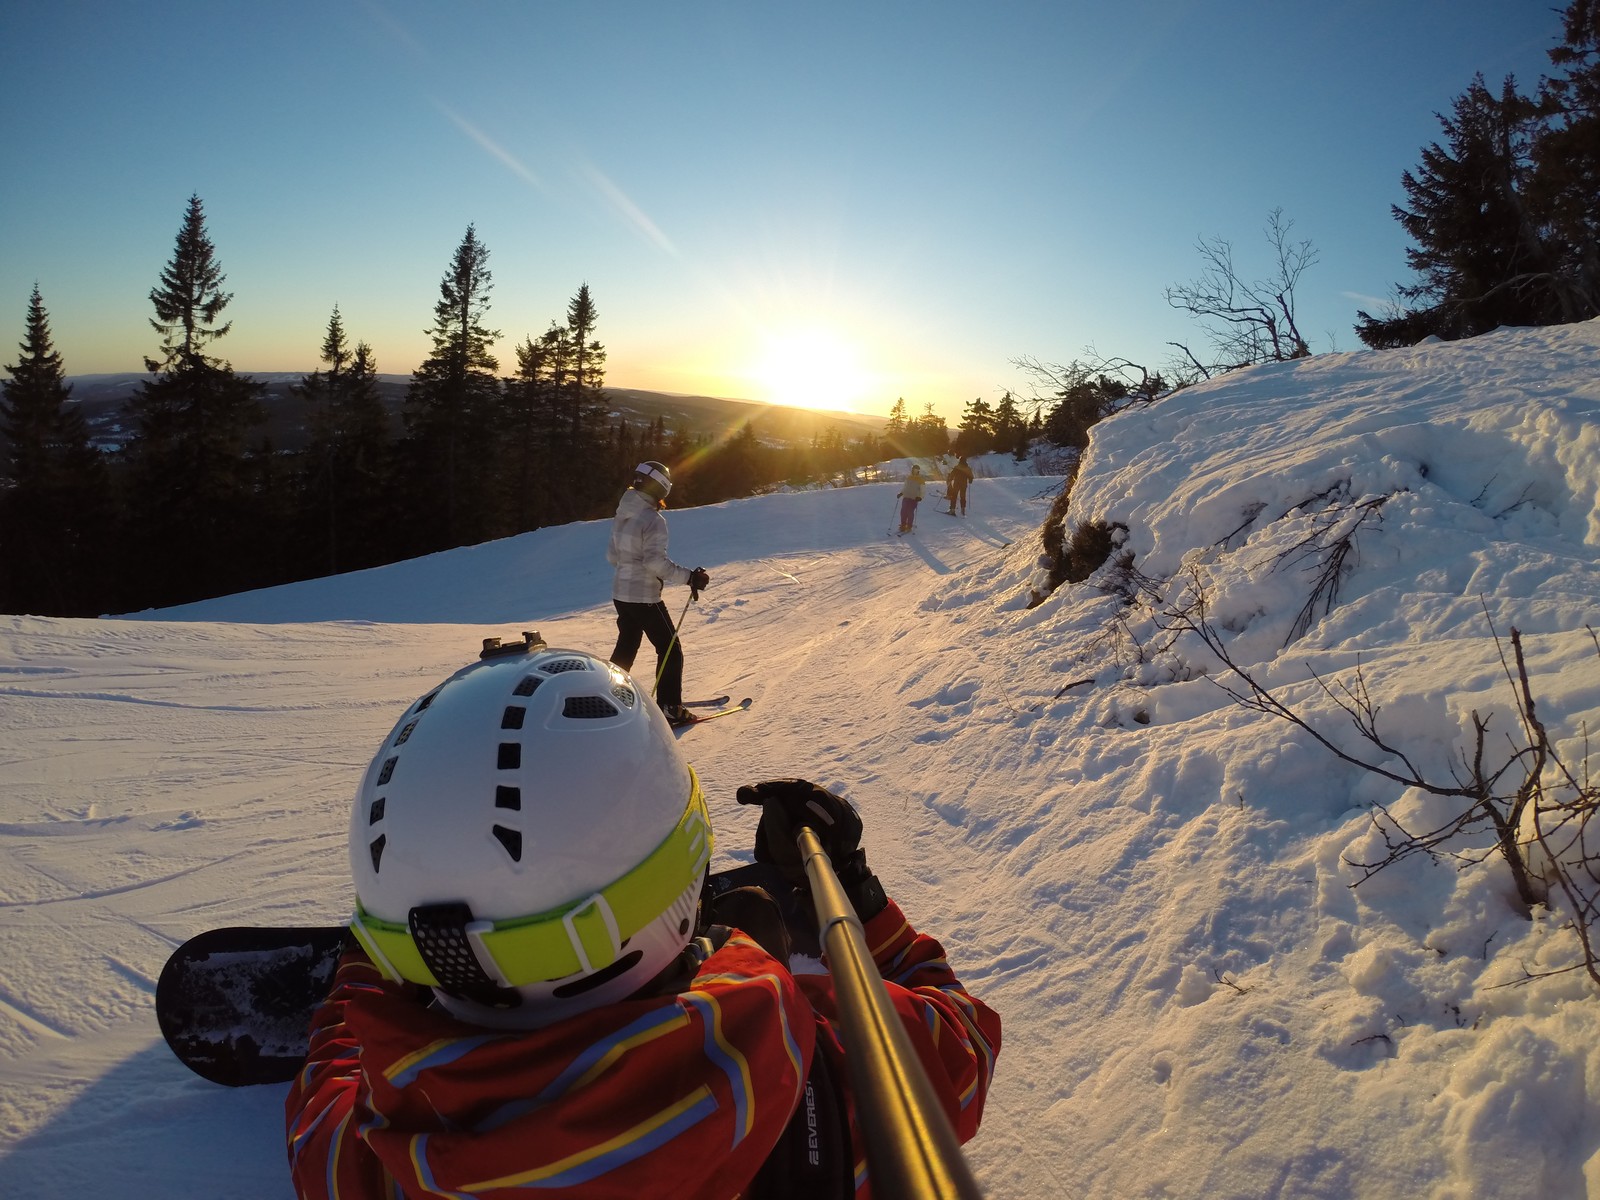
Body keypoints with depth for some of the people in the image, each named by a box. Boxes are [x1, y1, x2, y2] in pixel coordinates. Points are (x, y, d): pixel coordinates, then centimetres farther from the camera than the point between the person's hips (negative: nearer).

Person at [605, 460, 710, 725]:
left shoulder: (621, 516, 7)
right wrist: (689, 577, -23)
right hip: (644, 596, -8)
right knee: (670, 648, 2)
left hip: (620, 592, 8)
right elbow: (656, 561, -26)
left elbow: (611, 555, 14)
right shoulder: (653, 519, -18)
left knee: (626, 647, 22)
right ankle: (669, 708, 1)